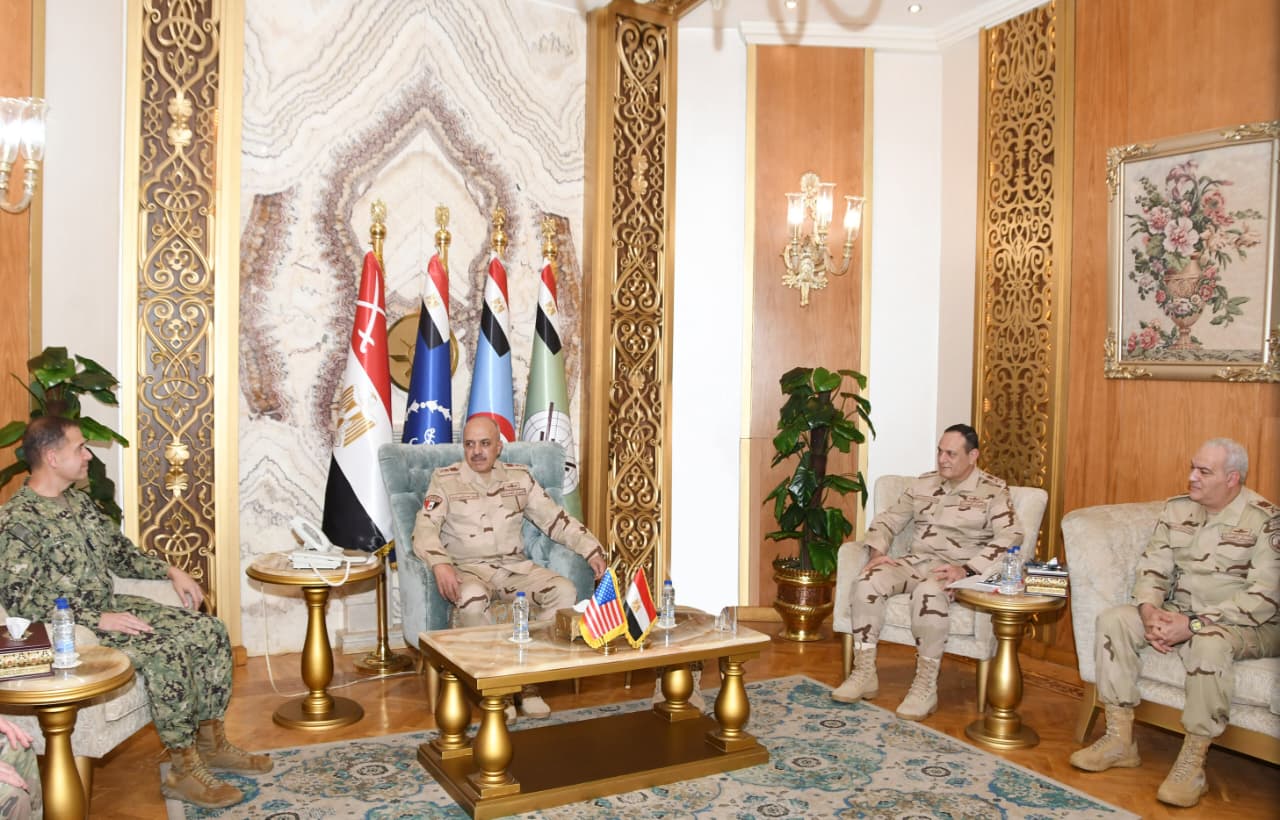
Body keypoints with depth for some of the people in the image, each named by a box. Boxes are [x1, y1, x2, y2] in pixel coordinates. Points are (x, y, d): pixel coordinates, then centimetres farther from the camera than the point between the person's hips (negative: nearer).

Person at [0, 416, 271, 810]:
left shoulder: (78, 501, 10)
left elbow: (119, 551, 19)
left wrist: (170, 571, 5)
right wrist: (98, 619, -28)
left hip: (111, 606, 9)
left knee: (209, 630, -4)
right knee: (166, 652, -31)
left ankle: (211, 742, 6)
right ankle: (183, 770, -18)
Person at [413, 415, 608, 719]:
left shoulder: (519, 477, 9)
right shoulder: (444, 480, 0)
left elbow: (556, 519, 11)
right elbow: (424, 529, -11)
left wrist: (591, 549, -2)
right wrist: (440, 564, -31)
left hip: (515, 566, 3)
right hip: (468, 568, -3)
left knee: (565, 591, -22)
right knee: (472, 599, -38)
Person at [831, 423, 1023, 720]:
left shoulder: (993, 491, 0)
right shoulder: (923, 484, 16)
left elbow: (1011, 536, -14)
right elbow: (888, 520, 19)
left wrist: (966, 569, -26)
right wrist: (878, 552, -2)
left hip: (957, 569, -5)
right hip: (915, 561, 5)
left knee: (928, 592, -39)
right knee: (867, 581, -24)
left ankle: (926, 687, -26)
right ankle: (864, 674, -15)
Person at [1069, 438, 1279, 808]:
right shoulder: (1176, 509, 5)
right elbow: (1152, 568, 5)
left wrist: (1192, 625, -27)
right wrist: (1149, 611, -17)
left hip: (1248, 626, -6)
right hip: (1179, 614, 6)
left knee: (1209, 643, -38)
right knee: (1113, 619, -15)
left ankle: (1192, 763, -25)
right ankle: (1120, 739, -10)